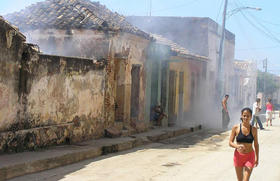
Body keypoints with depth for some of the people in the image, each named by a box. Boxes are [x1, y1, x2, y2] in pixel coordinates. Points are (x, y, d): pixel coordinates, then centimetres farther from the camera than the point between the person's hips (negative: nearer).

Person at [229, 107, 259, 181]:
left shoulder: (254, 129, -2)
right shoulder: (236, 128, -6)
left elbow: (256, 144, 9)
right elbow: (230, 143, -4)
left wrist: (257, 158, 10)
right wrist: (237, 146, -24)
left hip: (250, 156, -1)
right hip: (238, 156, 1)